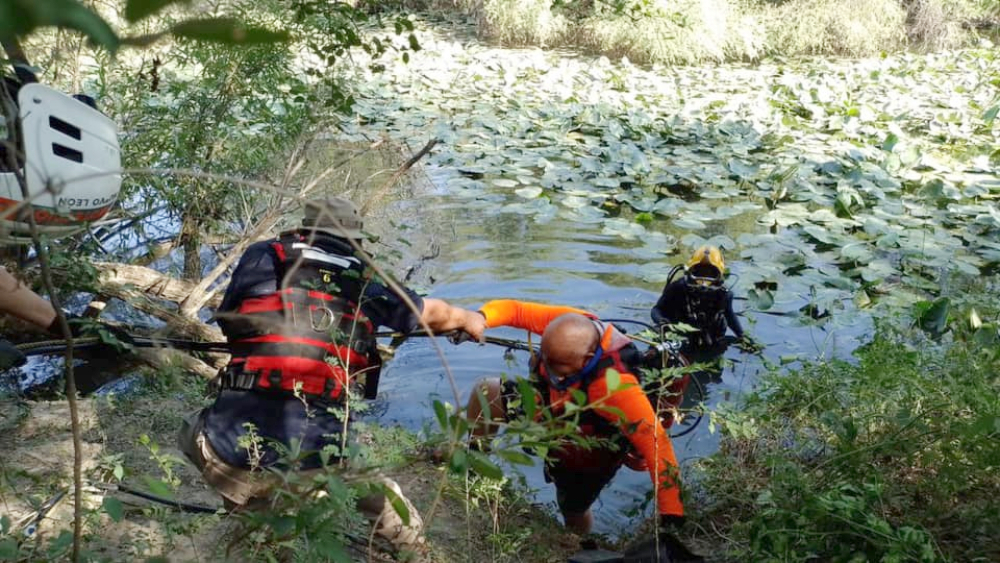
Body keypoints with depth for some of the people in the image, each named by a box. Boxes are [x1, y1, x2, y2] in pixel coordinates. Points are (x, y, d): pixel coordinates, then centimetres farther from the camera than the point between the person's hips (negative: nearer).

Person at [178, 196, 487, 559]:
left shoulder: (261, 257, 10)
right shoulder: (366, 283, 12)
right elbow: (434, 314, 28)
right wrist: (470, 320, 49)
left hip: (234, 446, -1)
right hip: (315, 458, 1)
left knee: (194, 432, 32)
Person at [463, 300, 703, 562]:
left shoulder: (613, 384, -48)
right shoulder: (569, 325, -32)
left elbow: (656, 443, -48)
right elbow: (514, 309, -23)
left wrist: (670, 523, -50)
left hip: (583, 455, -5)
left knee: (573, 514, 21)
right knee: (485, 391, -4)